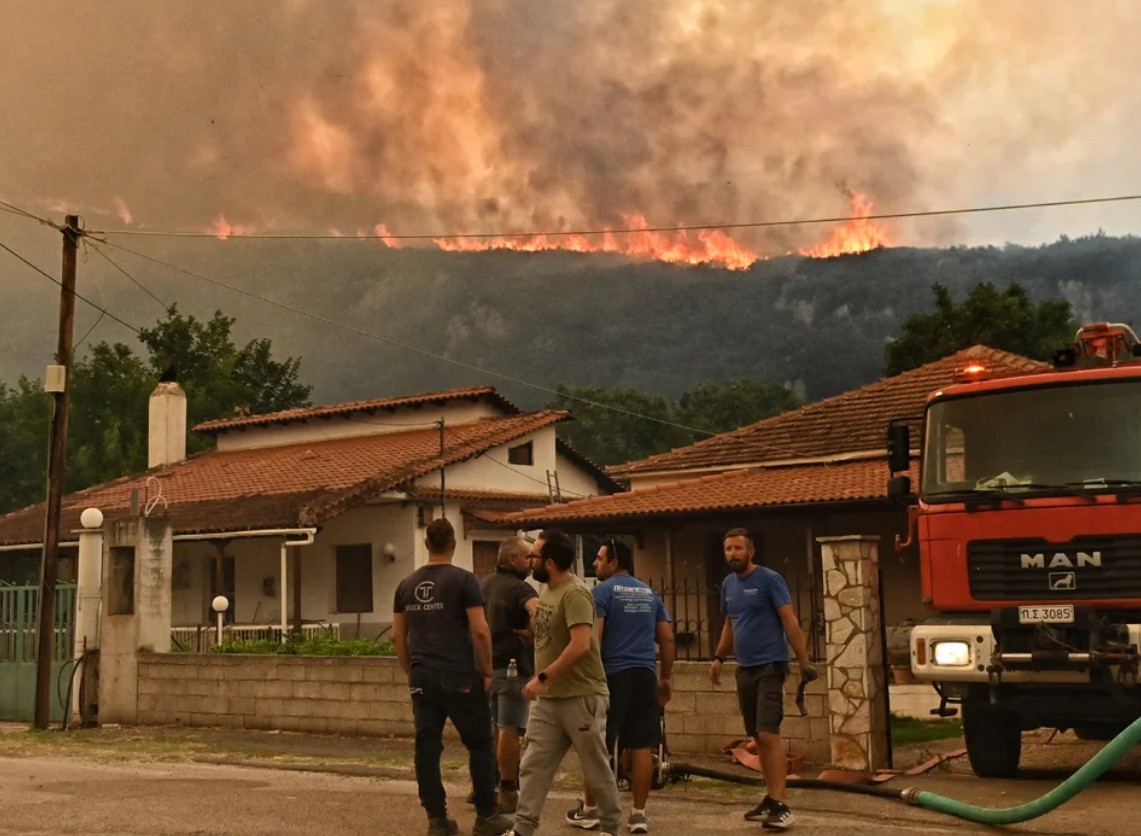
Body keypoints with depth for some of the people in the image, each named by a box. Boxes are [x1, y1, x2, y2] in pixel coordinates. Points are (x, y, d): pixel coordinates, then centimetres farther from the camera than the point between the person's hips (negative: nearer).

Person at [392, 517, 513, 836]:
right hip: (460, 679, -5)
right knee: (479, 744, 6)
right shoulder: (463, 580, -6)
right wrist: (486, 671, -2)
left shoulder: (406, 585, 10)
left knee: (427, 748, 7)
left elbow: (398, 636, 13)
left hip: (422, 679, 5)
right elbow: (480, 631, -12)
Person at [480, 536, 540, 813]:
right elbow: (539, 611, -35)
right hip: (513, 666, -8)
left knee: (491, 728, 17)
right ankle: (507, 792, 2)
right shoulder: (519, 588, -15)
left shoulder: (484, 584, 12)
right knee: (509, 730, -3)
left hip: (487, 665, 8)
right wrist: (532, 633, -19)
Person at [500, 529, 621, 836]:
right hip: (548, 698, 8)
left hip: (581, 696, -8)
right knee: (533, 765, 5)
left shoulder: (575, 594, -19)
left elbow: (580, 646, -28)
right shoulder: (548, 591, 10)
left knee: (596, 768, 6)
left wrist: (542, 678, -24)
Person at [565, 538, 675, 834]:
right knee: (642, 746, 4)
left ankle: (589, 809, 14)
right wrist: (666, 677, 18)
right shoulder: (649, 593, 14)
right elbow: (667, 638, 14)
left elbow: (593, 637, -13)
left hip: (613, 674, -5)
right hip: (645, 675, 5)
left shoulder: (603, 591, -4)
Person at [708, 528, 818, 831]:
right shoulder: (728, 584, 12)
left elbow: (790, 621, -12)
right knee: (758, 737, 10)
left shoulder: (769, 579, -9)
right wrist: (719, 657, 17)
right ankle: (771, 798, 19)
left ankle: (780, 804, -15)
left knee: (769, 734, -14)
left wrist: (804, 661, -17)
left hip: (770, 666, -7)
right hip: (744, 668, 7)